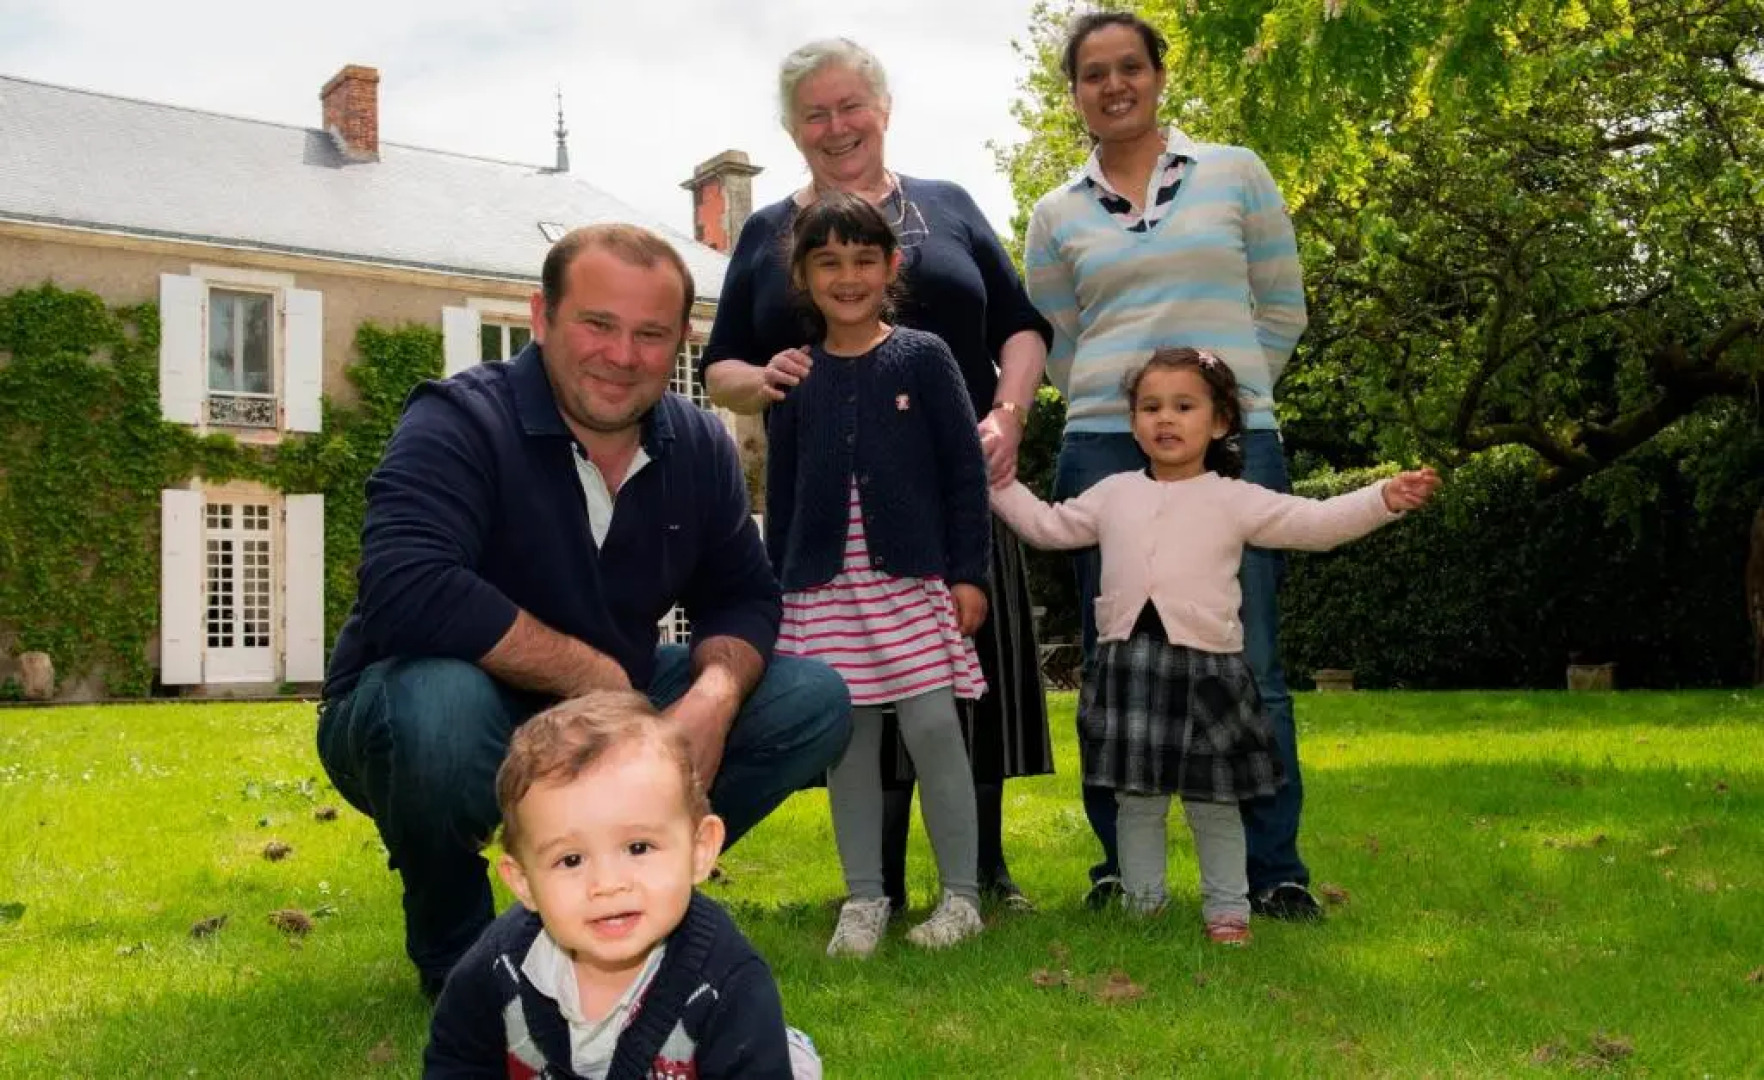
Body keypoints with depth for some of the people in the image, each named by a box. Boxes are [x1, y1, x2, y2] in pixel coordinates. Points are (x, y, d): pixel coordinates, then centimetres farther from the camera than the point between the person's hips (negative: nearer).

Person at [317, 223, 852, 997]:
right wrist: (596, 675, -29)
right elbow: (406, 593, -36)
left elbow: (742, 597, 3)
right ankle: (452, 946, -8)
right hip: (423, 713, -5)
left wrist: (715, 696, -21)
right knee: (441, 699, -40)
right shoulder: (460, 424, -21)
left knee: (813, 701, -5)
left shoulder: (698, 448, -2)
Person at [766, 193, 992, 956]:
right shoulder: (795, 380, 8)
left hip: (914, 577, -2)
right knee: (847, 739, 5)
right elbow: (781, 496, 12)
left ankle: (961, 894, 9)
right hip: (825, 586, 2)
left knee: (932, 728, -5)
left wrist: (969, 573, -4)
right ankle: (863, 900, 16)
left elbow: (965, 471, 1)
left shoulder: (924, 358, 2)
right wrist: (776, 593, 9)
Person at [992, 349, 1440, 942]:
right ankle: (1141, 902, 24)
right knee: (1137, 800, 10)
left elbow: (1316, 522, -7)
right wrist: (1000, 484, 20)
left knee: (1213, 802, 6)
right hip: (1127, 665, 3)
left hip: (1205, 665, -2)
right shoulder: (1114, 494, 12)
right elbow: (1047, 525, 22)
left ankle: (1227, 907, 19)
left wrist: (1383, 498, -19)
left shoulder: (1235, 499, 1)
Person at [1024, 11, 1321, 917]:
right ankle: (1121, 865, 16)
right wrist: (1120, 403, 6)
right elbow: (1056, 349, 14)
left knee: (1246, 661, -1)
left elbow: (1281, 312, 9)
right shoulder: (1057, 215, 9)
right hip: (1105, 450, 1)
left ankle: (1276, 870, 9)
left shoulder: (1236, 173, 7)